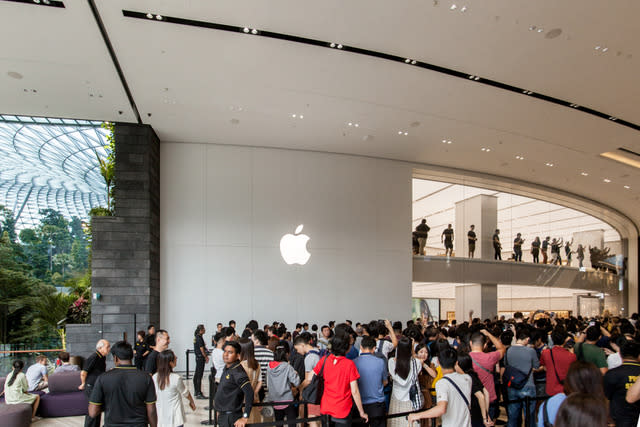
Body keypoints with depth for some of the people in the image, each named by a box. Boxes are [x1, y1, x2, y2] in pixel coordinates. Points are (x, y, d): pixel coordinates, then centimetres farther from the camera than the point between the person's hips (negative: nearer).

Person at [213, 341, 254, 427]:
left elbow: (249, 393, -29)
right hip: (223, 416, 8)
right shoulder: (226, 368, 6)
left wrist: (245, 417, -27)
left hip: (231, 418, -8)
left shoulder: (237, 372, -22)